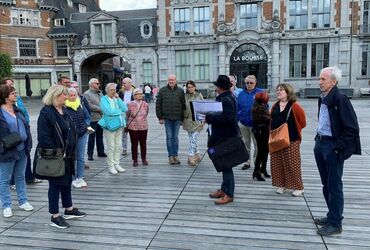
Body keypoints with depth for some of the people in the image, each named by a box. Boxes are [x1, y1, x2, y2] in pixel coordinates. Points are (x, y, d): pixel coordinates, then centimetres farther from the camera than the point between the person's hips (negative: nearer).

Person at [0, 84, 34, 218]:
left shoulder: (17, 110, 10)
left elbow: (26, 127, 14)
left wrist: (28, 144, 8)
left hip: (21, 150, 6)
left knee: (20, 177, 17)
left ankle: (23, 201, 29)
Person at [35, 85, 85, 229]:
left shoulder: (63, 110, 11)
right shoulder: (46, 113, -17)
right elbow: (44, 137, -21)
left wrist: (71, 151, 14)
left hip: (67, 156, 9)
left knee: (67, 183, 19)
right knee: (55, 185, 3)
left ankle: (69, 210, 34)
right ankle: (55, 217, 16)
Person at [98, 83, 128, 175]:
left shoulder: (117, 99, 11)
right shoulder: (104, 100, -5)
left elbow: (125, 109, 0)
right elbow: (108, 111, -20)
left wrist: (118, 99, -6)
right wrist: (120, 111, -8)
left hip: (119, 125, 6)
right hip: (110, 125, -6)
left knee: (119, 146, 10)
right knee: (111, 147, -1)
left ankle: (116, 164, 22)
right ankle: (111, 166, 10)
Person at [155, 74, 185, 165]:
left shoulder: (180, 91, 5)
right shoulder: (162, 90, 4)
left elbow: (183, 105, 5)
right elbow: (158, 104, 4)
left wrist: (183, 117, 1)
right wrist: (160, 117, -2)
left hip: (177, 118, 0)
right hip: (167, 118, 0)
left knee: (175, 137, 6)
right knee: (169, 137, 3)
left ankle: (175, 155, 15)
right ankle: (170, 156, 11)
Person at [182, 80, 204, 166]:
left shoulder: (199, 95, 1)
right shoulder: (185, 96, 5)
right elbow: (182, 108, 10)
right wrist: (182, 120, 9)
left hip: (197, 120, -3)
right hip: (188, 120, 3)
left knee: (194, 139, -9)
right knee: (191, 139, 8)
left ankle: (190, 157, -8)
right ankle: (197, 155, 21)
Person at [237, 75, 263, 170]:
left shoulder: (260, 93, -5)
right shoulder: (241, 94, 5)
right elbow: (237, 108, 8)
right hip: (243, 123, 3)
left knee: (257, 144, 7)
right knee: (245, 144, 14)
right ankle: (247, 162, 27)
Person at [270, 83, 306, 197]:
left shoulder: (294, 106, -8)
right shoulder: (275, 106, 11)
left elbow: (302, 122, -6)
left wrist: (291, 129, 0)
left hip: (291, 140, -6)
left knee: (292, 164, -2)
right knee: (277, 163, 8)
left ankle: (298, 187, 10)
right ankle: (281, 185, 22)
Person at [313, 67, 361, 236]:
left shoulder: (340, 99, -17)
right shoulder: (323, 99, 9)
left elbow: (352, 128, -18)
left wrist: (338, 148, -18)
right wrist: (318, 139, 13)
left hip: (333, 147, -9)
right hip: (320, 144, 9)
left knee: (334, 186, 2)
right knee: (326, 184, 18)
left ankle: (335, 224, 14)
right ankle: (332, 216, 33)